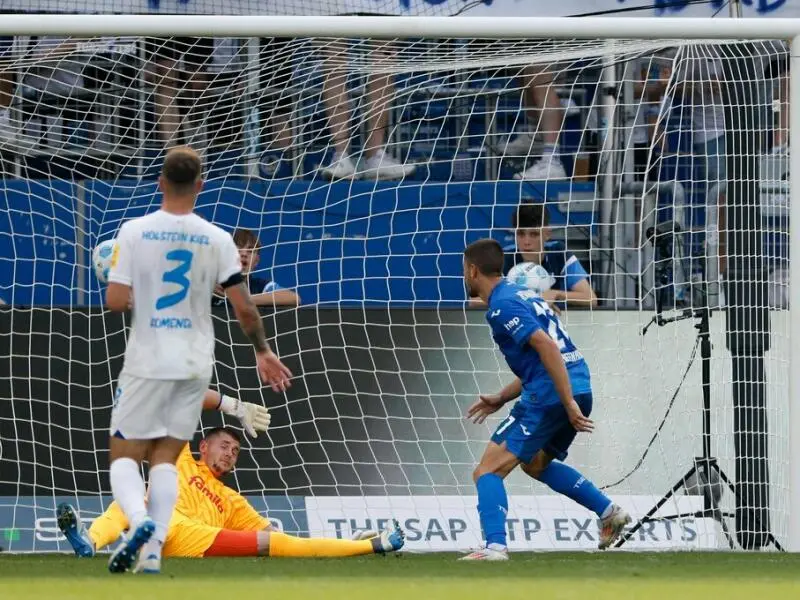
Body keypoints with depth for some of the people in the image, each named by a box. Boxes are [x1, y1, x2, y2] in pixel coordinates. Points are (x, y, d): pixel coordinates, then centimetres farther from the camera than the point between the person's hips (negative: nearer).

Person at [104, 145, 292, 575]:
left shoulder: (134, 231, -8)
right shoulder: (217, 240, -3)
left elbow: (116, 301, -12)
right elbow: (243, 306, -2)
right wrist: (263, 351, 13)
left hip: (147, 362, -2)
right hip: (195, 363, 2)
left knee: (124, 455, 6)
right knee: (165, 457, 10)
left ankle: (138, 520, -24)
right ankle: (153, 552, -4)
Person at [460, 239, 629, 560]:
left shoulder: (502, 306, -9)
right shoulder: (521, 294, 21)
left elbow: (547, 348, -20)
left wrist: (569, 404, -22)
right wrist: (501, 398, 26)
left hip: (550, 397, -9)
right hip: (579, 388, 9)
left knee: (487, 471, -7)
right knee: (535, 463, 32)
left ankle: (495, 547, -22)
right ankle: (609, 511, 24)